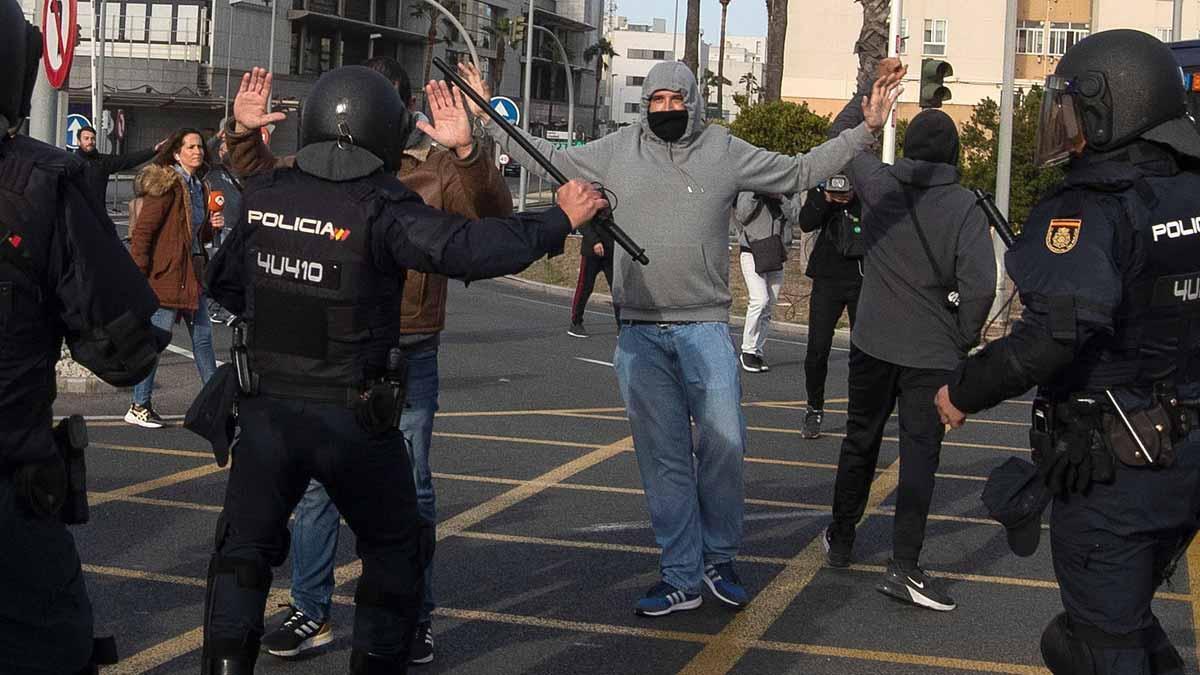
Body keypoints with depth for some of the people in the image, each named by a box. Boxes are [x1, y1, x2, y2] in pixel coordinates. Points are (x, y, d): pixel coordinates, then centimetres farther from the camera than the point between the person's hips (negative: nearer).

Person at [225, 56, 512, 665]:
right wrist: (245, 134, -9)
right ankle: (310, 612, 19)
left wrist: (466, 150, -33)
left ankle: (415, 616, 20)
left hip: (408, 358, -2)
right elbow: (262, 177, 12)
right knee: (316, 482, 7)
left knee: (411, 489, 7)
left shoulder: (438, 170, -3)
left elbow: (493, 215, -17)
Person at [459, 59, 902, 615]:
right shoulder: (617, 151, 6)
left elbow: (798, 172, 10)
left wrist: (864, 131, 5)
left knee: (724, 445, -5)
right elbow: (548, 158, 15)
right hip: (639, 334, 1)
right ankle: (681, 578, 14)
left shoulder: (724, 151, 4)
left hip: (705, 329, -1)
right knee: (663, 458, 5)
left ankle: (719, 559, 17)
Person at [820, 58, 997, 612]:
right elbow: (980, 284, -19)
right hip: (932, 353, -3)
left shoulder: (879, 186, -2)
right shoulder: (964, 205, -11)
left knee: (860, 441, 19)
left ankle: (841, 539, 33)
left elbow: (843, 132, 16)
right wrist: (964, 339, -5)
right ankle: (903, 567, -9)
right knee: (920, 452, -2)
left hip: (872, 345, 3)